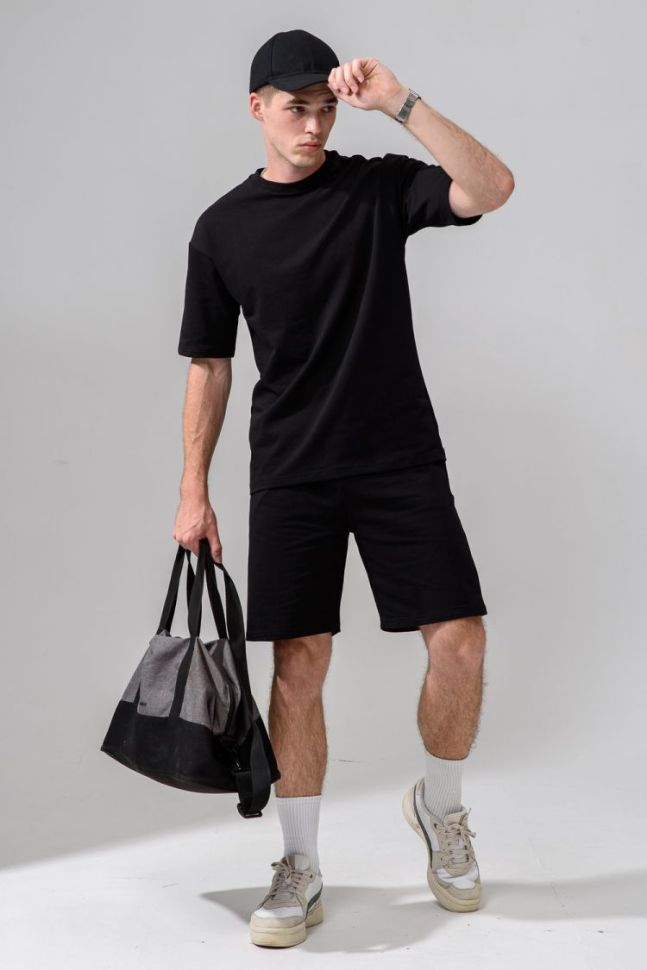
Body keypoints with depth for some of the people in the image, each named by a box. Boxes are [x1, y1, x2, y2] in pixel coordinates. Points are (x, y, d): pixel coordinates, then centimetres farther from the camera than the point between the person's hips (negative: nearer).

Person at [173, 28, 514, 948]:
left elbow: (492, 187, -13)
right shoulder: (224, 227, 7)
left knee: (460, 641, -6)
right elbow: (209, 364, 10)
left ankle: (440, 806, 23)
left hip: (402, 459, 0)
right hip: (291, 473, 0)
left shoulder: (382, 186, 5)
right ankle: (300, 872, 14)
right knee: (298, 663, -1)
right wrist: (194, 491, 5)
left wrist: (402, 103, -18)